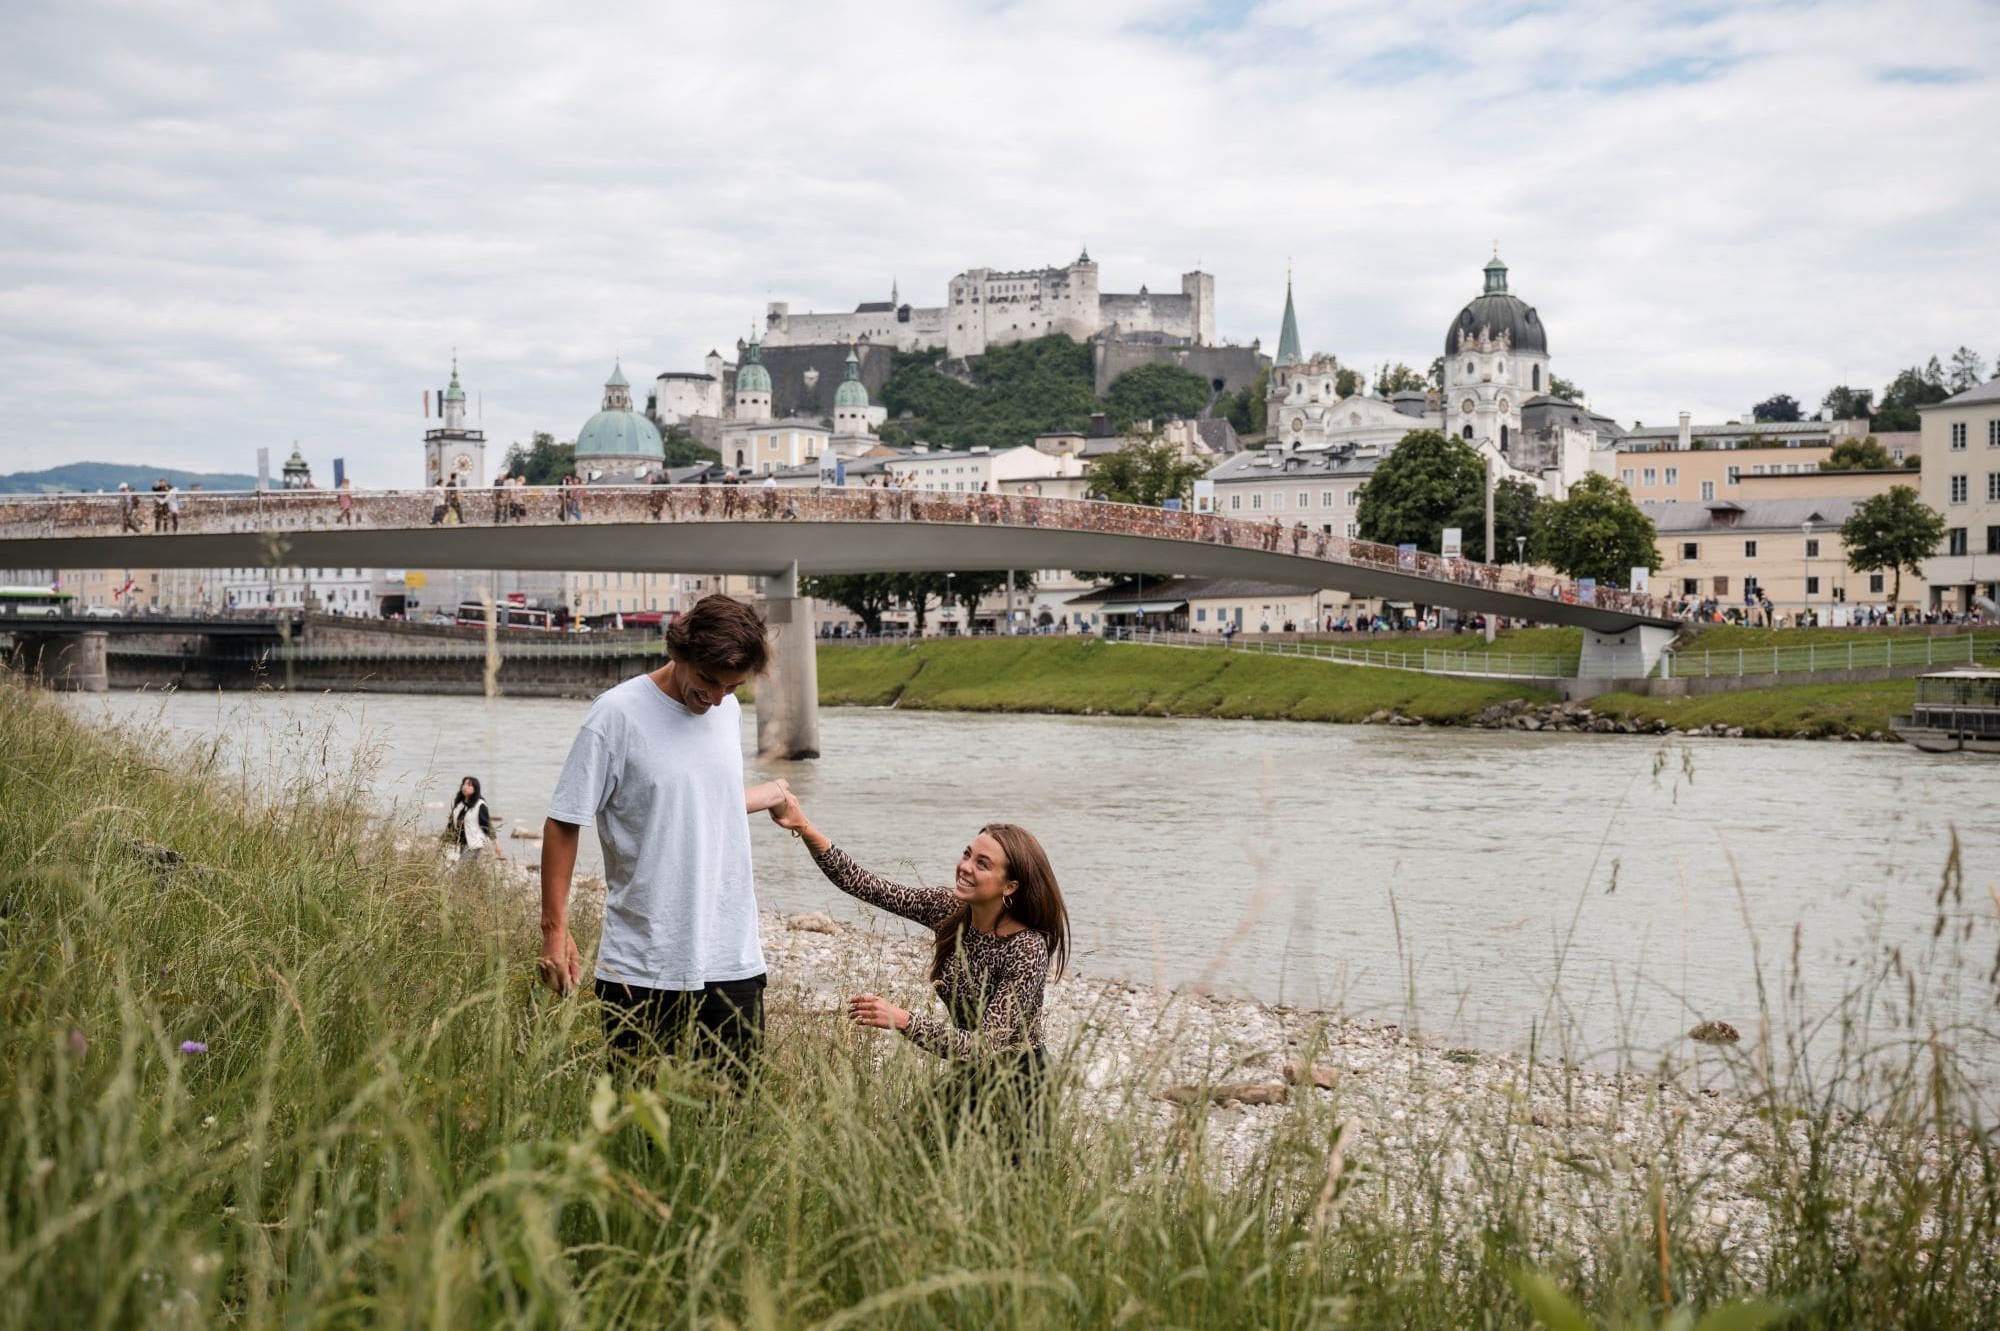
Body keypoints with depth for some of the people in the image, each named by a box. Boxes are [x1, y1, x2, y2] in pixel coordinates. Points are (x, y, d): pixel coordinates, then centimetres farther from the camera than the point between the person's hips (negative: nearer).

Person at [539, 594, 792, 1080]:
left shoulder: (728, 710, 9)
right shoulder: (618, 715, -9)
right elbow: (563, 824, -6)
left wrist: (769, 795, 34)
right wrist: (554, 929, -8)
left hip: (734, 961, 5)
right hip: (641, 967, -4)